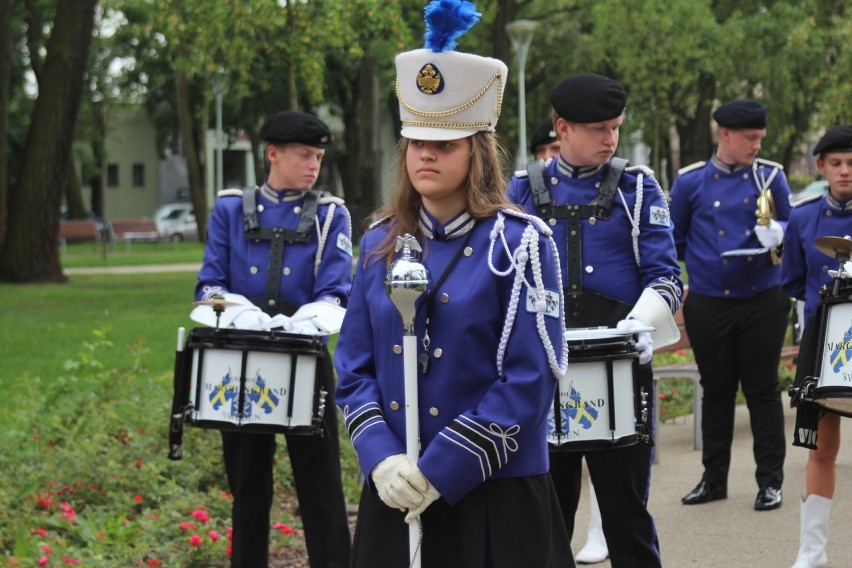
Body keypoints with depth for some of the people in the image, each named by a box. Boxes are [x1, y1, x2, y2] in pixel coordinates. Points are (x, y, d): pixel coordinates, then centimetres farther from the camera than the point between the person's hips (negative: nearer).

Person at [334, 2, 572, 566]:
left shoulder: (518, 243, -7)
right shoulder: (381, 243, 7)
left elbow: (530, 381, -12)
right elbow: (355, 368, 7)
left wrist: (440, 470, -16)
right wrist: (382, 459, -9)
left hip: (495, 495, -4)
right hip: (393, 493, 4)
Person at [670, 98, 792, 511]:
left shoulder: (771, 176, 2)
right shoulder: (691, 181, 1)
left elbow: (790, 226, 8)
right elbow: (673, 240, 12)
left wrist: (777, 233, -13)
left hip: (762, 302, 0)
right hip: (708, 305, 0)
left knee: (763, 391, 3)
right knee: (716, 392, 9)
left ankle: (770, 481, 9)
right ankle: (714, 479, 19)